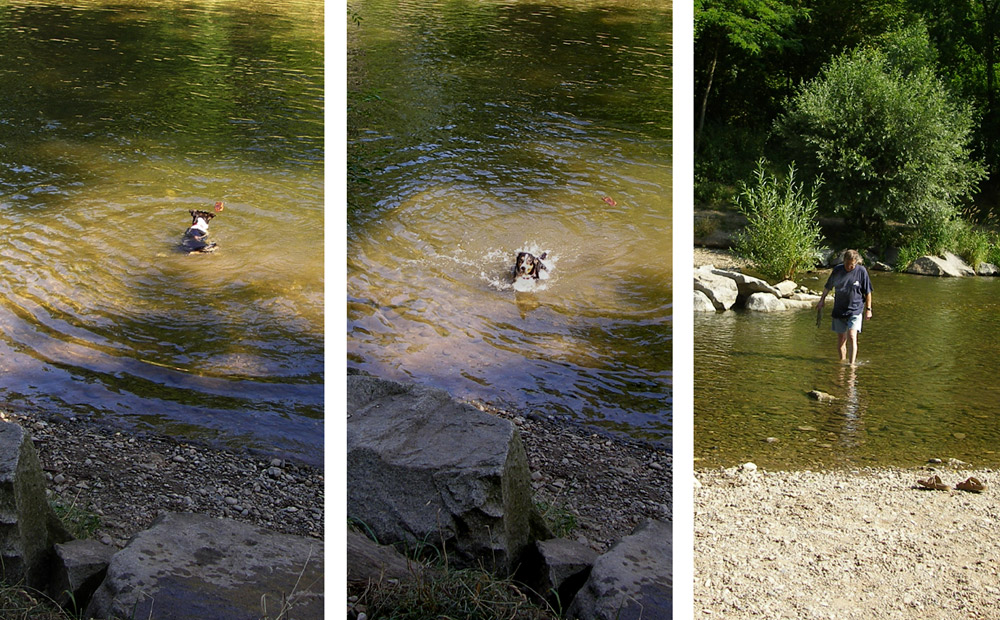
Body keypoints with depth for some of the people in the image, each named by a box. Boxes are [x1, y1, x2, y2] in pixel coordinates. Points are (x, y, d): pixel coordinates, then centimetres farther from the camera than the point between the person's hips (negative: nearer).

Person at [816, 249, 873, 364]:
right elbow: (827, 287, 13)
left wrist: (868, 309, 2)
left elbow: (867, 292, 1)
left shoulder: (861, 271, -8)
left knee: (852, 337, -17)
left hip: (855, 310, -3)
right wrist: (821, 301, 17)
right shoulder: (837, 270, -1)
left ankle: (852, 364, -17)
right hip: (839, 310, 3)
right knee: (841, 339, 10)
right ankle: (842, 360, 26)